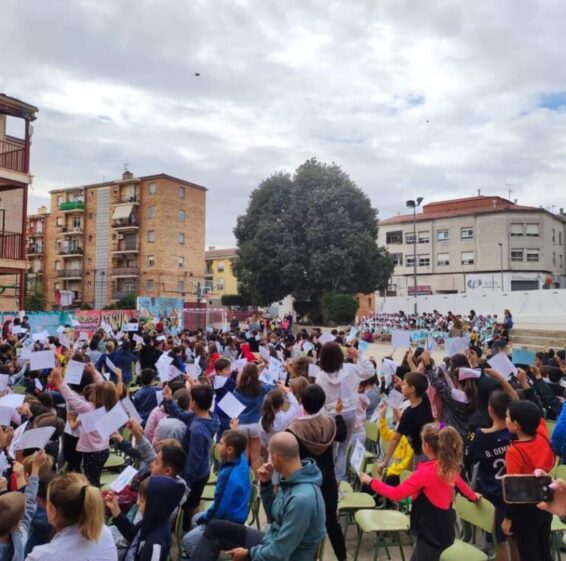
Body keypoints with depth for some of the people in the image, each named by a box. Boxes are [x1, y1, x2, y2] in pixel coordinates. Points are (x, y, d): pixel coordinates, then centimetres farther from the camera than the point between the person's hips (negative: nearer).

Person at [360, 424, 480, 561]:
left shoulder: (425, 472, -25)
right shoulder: (450, 468, 0)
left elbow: (395, 494, -24)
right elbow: (461, 484, 21)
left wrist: (371, 481, -13)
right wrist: (473, 497, 43)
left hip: (431, 535, -8)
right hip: (443, 531, 9)